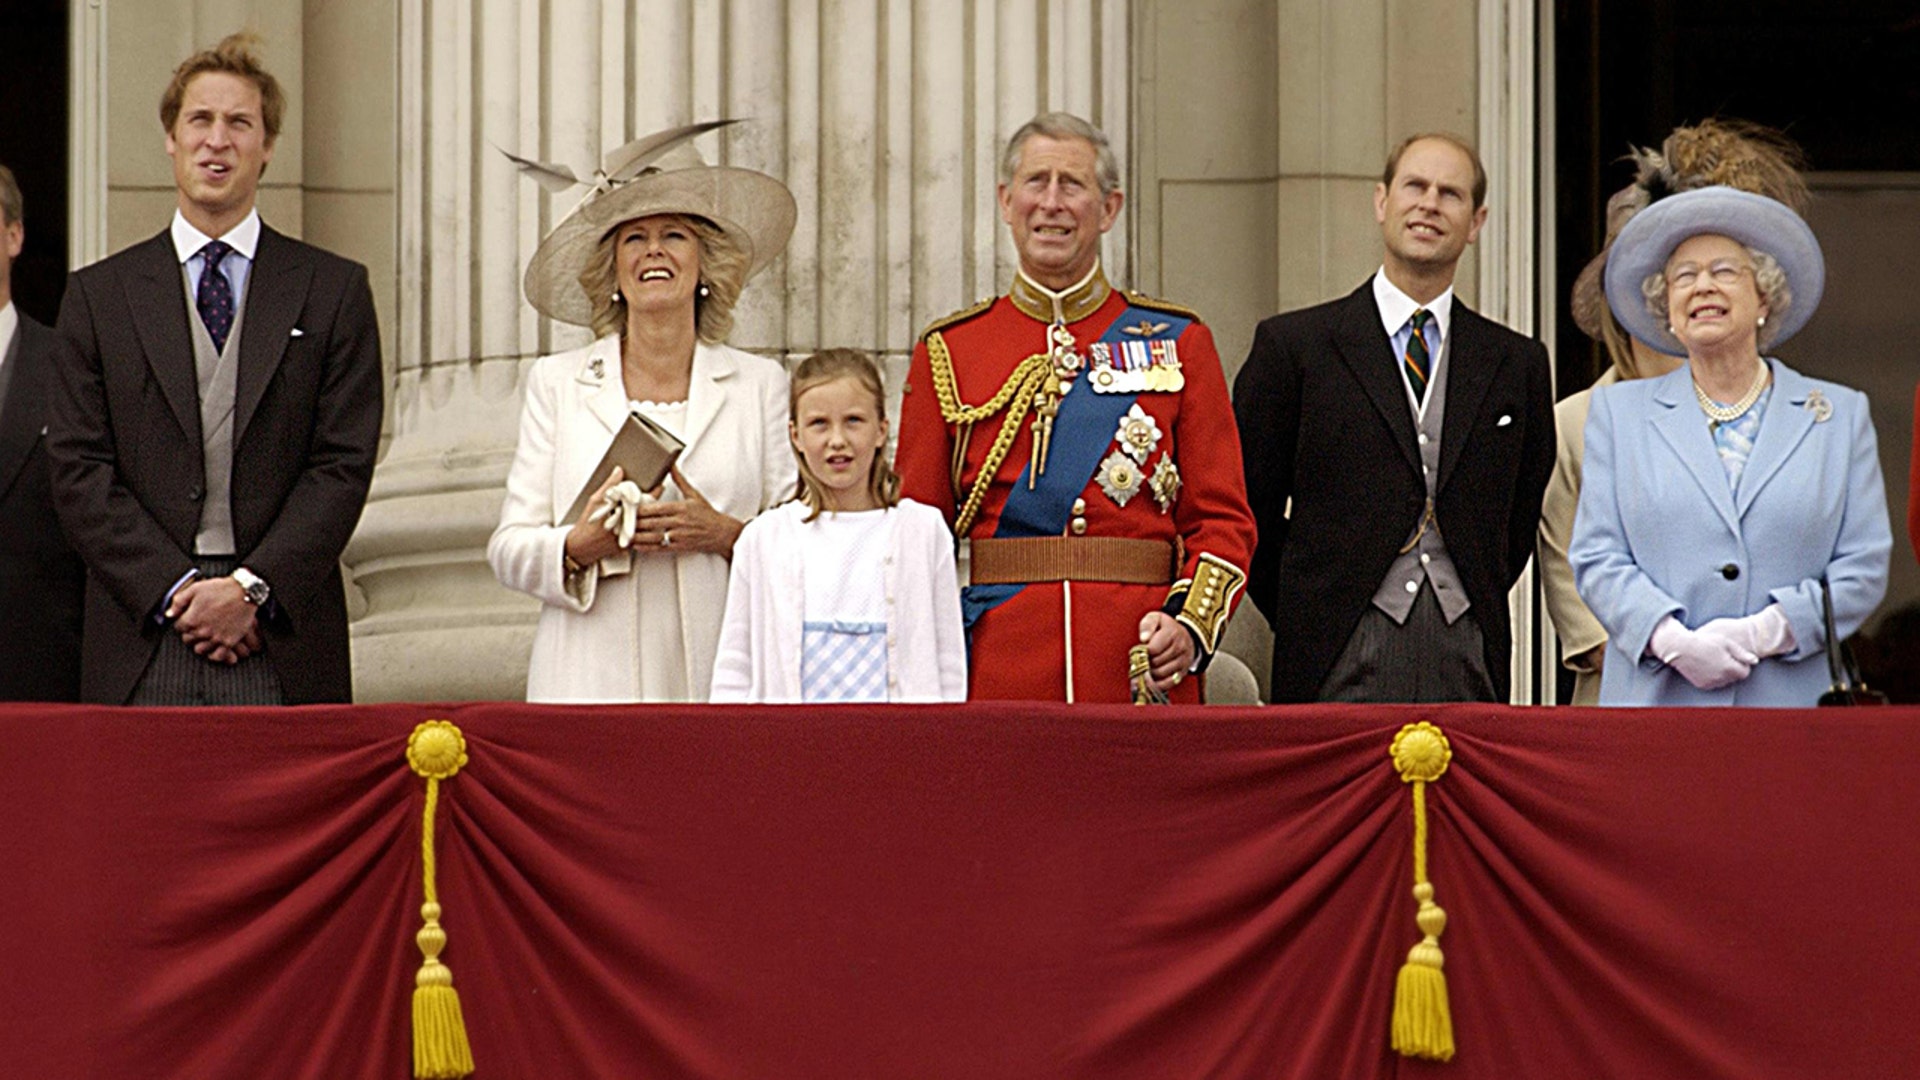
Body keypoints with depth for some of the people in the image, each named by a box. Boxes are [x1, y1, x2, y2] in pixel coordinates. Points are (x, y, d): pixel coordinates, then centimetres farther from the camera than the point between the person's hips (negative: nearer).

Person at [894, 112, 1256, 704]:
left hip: (1143, 672, 0)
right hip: (996, 673, 0)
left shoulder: (1178, 343, 8)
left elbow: (1223, 518, 6)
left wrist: (1190, 625, -12)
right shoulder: (949, 351, 9)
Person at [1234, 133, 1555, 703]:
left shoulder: (1518, 364, 12)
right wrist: (1306, 621, 5)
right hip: (1343, 670, -3)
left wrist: (1474, 607, 11)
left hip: (1468, 670, 3)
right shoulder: (1292, 345, 3)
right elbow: (1249, 507, 6)